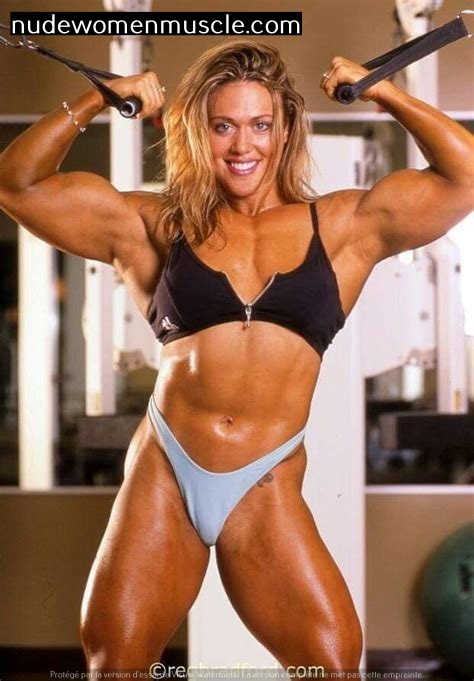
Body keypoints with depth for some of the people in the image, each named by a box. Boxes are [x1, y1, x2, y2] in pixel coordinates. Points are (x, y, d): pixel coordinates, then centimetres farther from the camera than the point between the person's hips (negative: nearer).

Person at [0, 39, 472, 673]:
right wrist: (92, 104, -1)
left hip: (268, 491, 0)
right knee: (113, 659, 6)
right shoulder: (156, 226, 7)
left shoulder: (342, 225, 6)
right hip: (163, 475, 1)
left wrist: (387, 94, 1)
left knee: (335, 659, -3)